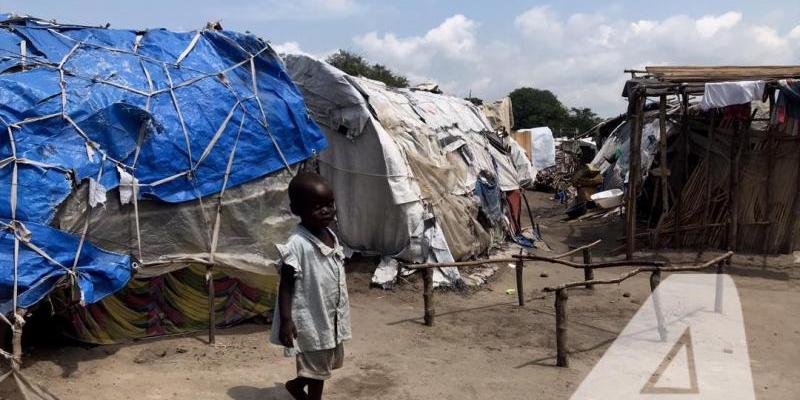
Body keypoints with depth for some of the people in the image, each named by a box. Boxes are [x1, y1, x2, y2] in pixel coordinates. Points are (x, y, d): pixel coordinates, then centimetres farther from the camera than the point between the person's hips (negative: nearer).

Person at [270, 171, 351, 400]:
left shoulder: (331, 235, 2)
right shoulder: (297, 244, -24)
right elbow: (286, 285, -20)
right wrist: (286, 320, -23)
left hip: (332, 315, 9)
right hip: (310, 317, -8)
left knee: (331, 360, 23)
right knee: (317, 366, 9)